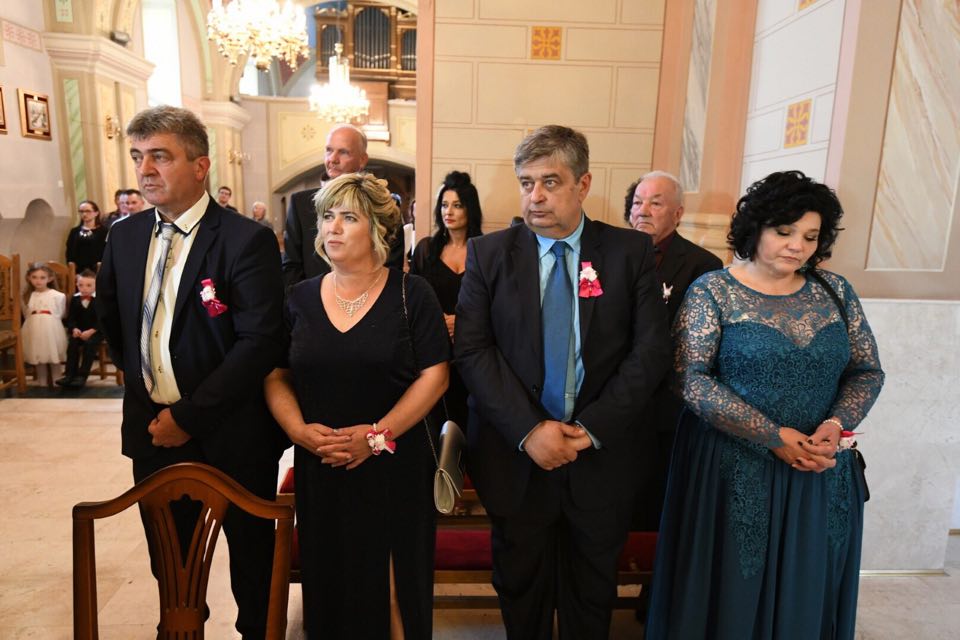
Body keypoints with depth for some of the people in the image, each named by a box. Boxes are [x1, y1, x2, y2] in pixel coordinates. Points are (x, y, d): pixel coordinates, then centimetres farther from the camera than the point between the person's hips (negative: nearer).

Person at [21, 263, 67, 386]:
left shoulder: (58, 296, -5)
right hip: (34, 331, 4)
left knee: (54, 359, 1)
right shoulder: (27, 296, 8)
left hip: (52, 331, -4)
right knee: (38, 358, 8)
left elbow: (59, 315, 2)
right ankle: (42, 385, 18)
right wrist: (36, 324, 6)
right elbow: (27, 316, 15)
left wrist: (47, 323, 4)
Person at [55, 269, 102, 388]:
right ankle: (70, 374, -17)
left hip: (95, 331, -4)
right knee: (72, 343, -23)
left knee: (89, 343, -30)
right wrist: (74, 329, -14)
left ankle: (82, 375, -26)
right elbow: (70, 318, 6)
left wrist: (91, 331, -22)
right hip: (78, 331, 4)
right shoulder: (75, 299, 7)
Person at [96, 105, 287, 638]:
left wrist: (189, 416, -18)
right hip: (152, 429, 6)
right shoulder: (124, 237, 5)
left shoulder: (247, 240, -15)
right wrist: (140, 382, 14)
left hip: (229, 435, -5)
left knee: (251, 556, 14)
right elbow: (111, 320, 21)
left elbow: (259, 343, -20)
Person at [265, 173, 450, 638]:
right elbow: (276, 378, 6)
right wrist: (299, 429, -12)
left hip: (395, 466, -2)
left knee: (393, 582, 8)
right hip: (319, 469, 3)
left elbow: (434, 375, -9)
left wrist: (377, 435, -16)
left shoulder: (411, 294, -4)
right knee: (329, 583, 13)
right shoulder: (301, 298, 6)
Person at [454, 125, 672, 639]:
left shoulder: (631, 251, -2)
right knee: (520, 586, 19)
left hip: (602, 453, 1)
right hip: (515, 453, 0)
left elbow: (651, 350, -6)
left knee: (592, 593, 21)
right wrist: (528, 430, -18)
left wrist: (593, 429, -14)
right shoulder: (488, 254, -2)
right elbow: (471, 350, -8)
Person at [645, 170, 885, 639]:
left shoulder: (835, 292, 4)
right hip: (734, 470, -4)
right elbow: (691, 379, -16)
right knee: (731, 592, 12)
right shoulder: (712, 291, -9)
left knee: (806, 593, 19)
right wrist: (773, 437, -18)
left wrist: (836, 424, -12)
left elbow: (867, 371, 8)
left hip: (820, 472, 4)